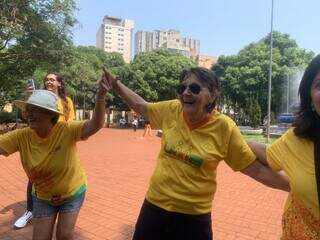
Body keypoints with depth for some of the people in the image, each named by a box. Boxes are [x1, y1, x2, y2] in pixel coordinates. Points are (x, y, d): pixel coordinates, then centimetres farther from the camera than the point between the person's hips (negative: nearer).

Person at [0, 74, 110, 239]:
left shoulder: (67, 130, -28)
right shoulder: (21, 136, -18)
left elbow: (96, 125, -40)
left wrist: (100, 97, -55)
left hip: (73, 193, -3)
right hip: (43, 197, 3)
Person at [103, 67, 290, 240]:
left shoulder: (224, 127, -14)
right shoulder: (171, 110, -8)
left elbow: (256, 169, -8)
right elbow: (140, 106, 10)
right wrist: (115, 83, 9)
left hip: (193, 217, -2)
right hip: (154, 207, 3)